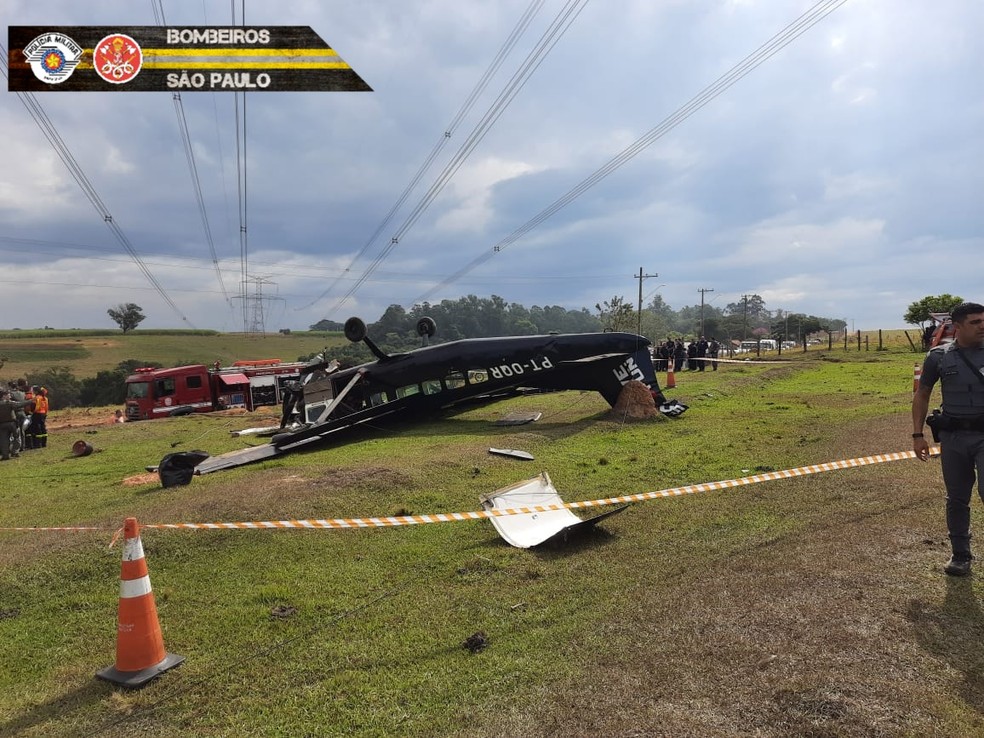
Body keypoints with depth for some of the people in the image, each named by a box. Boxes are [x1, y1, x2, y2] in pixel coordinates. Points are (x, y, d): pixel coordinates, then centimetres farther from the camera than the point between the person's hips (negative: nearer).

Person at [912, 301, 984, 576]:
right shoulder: (939, 357, 1)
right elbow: (921, 395, 8)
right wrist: (918, 434, 2)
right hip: (953, 437, 1)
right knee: (957, 499, 11)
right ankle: (960, 555, 26)